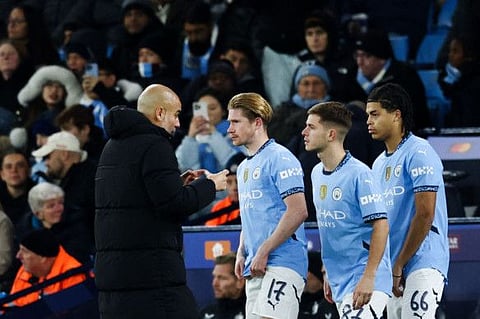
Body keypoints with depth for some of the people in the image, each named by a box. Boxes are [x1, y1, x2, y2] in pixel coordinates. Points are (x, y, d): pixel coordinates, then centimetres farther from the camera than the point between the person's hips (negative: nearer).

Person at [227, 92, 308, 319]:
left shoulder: (279, 159, -8)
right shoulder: (244, 167, 22)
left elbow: (298, 211, -17)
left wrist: (263, 252, -17)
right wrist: (241, 254, 13)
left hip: (282, 264, -9)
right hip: (255, 268, 9)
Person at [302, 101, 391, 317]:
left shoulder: (358, 174, -14)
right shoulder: (317, 173, 12)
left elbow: (380, 226, -17)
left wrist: (369, 277, -22)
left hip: (363, 282, -8)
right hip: (340, 282, 8)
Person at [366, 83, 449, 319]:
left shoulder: (419, 153, -8)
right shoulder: (380, 163, 19)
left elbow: (425, 215, -14)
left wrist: (399, 265, -11)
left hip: (422, 264, -8)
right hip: (393, 269, 8)